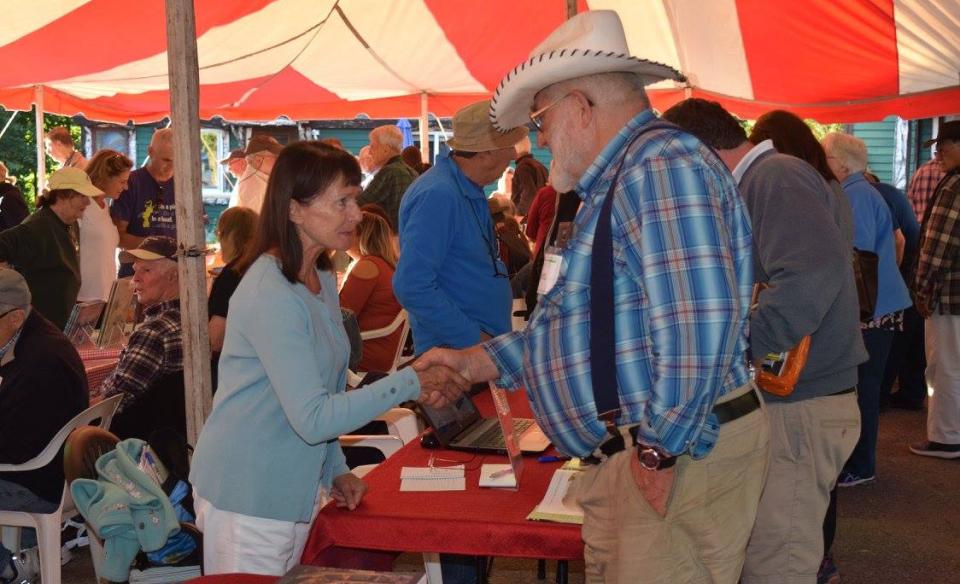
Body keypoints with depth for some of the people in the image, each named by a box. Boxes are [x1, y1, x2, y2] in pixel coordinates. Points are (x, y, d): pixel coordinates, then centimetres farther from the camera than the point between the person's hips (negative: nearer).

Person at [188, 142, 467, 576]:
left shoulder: (321, 279, 7)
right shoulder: (271, 294, -23)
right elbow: (312, 418, -27)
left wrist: (335, 470, 8)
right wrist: (410, 384, -24)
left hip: (297, 489, 9)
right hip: (248, 500, -9)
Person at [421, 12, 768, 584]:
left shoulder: (662, 163, -16)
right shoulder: (617, 184, 19)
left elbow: (699, 320, -26)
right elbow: (578, 319, 22)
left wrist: (661, 449, -21)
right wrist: (478, 361, 16)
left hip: (678, 454, -10)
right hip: (625, 461, 10)